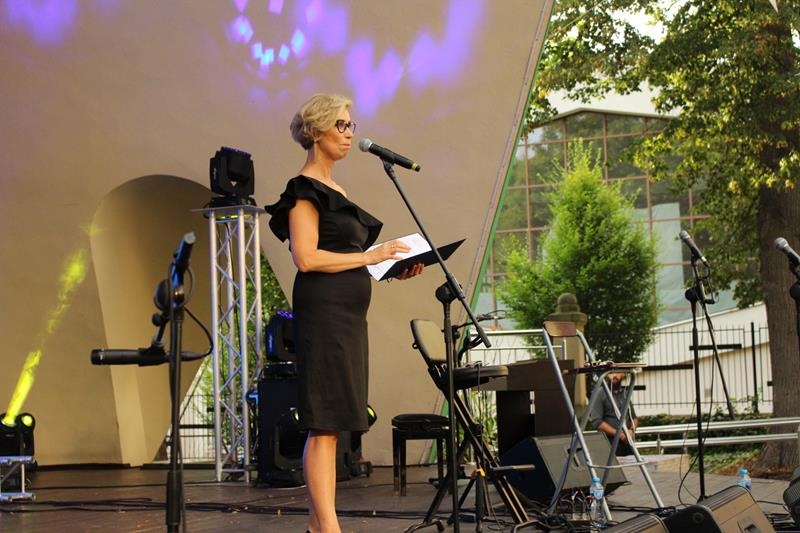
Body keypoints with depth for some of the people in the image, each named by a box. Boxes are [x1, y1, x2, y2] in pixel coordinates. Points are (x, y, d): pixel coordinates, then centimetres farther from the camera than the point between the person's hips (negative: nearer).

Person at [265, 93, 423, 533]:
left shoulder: (334, 189, 20)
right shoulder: (304, 190, -7)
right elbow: (306, 258, -17)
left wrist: (393, 269, 11)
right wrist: (369, 256, -15)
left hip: (347, 313, 9)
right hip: (323, 311, -9)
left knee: (331, 423, 8)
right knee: (325, 423, -11)